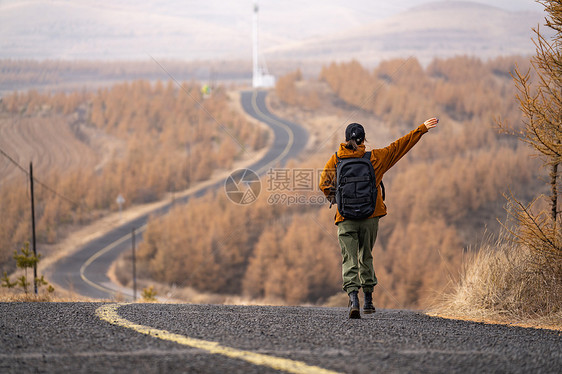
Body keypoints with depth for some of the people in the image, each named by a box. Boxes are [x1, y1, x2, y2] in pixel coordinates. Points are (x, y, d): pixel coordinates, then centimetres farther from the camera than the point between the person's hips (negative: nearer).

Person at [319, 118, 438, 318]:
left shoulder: (335, 160, -1)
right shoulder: (374, 158, 1)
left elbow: (325, 184, -8)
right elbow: (399, 146, 7)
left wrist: (334, 197, 11)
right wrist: (422, 129, 15)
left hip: (346, 218, -1)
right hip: (370, 217, 1)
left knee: (349, 260, -4)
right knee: (366, 257, 18)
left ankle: (353, 299, -23)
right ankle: (368, 300, 21)